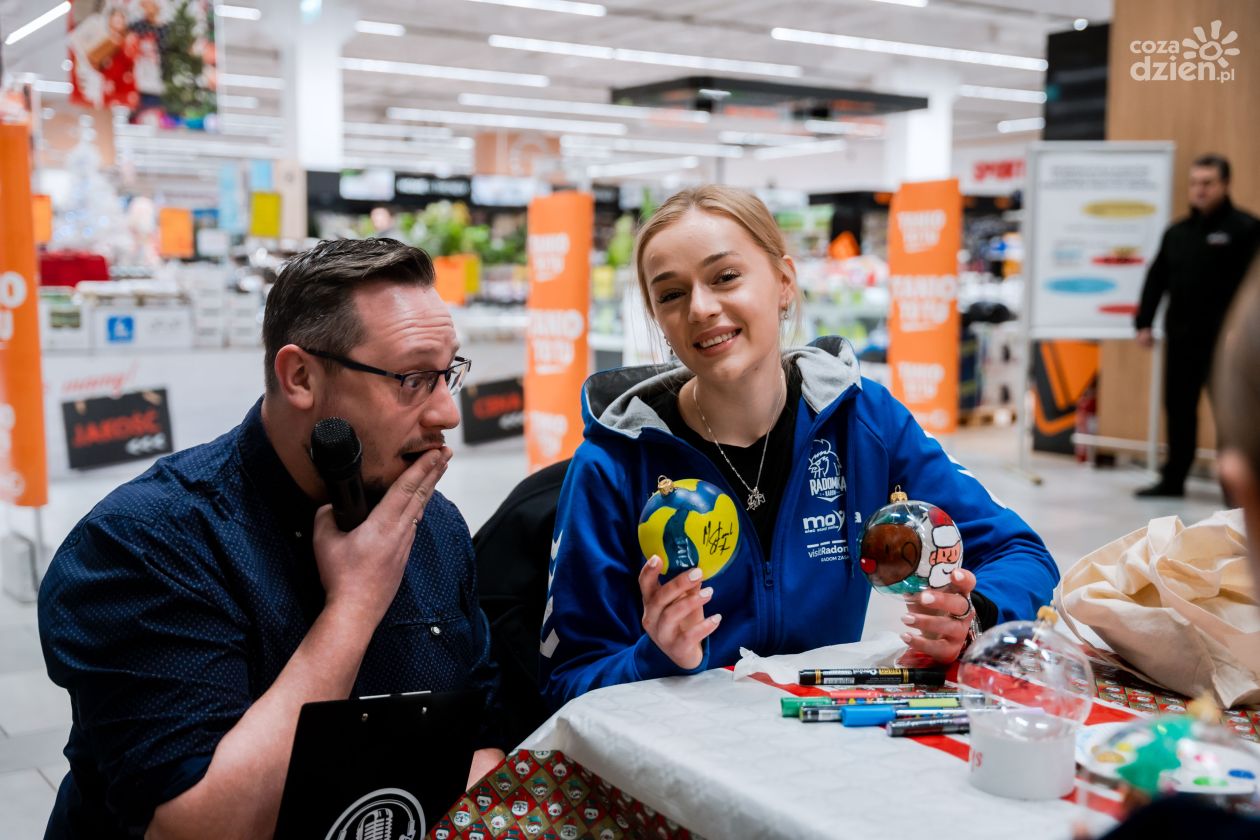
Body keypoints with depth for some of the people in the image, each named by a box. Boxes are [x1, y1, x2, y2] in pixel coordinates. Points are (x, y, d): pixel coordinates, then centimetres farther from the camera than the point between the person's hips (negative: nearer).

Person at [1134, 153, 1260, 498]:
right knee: (1178, 408, 11)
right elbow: (1156, 280, 16)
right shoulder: (1177, 232, 14)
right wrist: (1144, 323, 9)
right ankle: (1173, 479, 22)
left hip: (1224, 340, -6)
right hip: (1181, 338, 6)